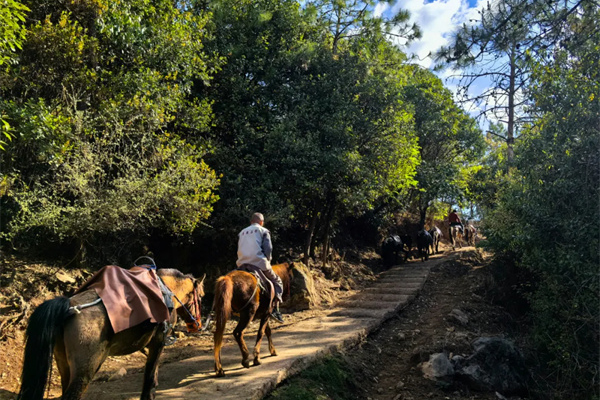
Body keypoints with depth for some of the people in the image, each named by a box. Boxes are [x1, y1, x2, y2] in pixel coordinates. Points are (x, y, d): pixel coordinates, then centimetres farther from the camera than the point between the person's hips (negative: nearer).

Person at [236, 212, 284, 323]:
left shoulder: (242, 232, 22)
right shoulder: (263, 231, 7)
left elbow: (239, 250, 17)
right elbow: (268, 248, -5)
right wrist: (267, 261, 10)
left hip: (242, 264, 4)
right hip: (259, 263, -4)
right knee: (277, 282, 13)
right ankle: (275, 309, -2)